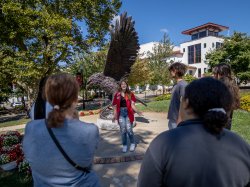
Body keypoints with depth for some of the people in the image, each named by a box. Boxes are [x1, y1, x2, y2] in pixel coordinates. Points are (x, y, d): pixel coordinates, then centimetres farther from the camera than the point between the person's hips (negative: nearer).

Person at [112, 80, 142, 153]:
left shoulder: (130, 94, 2)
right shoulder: (117, 95, 5)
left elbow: (132, 105, -3)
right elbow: (115, 106, 6)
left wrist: (137, 111, -17)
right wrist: (115, 116, 1)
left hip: (128, 113, -1)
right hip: (121, 113, 1)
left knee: (129, 129, -4)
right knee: (123, 130, 5)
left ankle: (132, 143, 21)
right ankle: (124, 145, 23)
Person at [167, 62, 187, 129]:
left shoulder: (183, 85, -17)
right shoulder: (176, 85, 10)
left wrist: (178, 123, -19)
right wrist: (170, 119, 16)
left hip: (177, 121, -8)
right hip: (172, 120, 8)